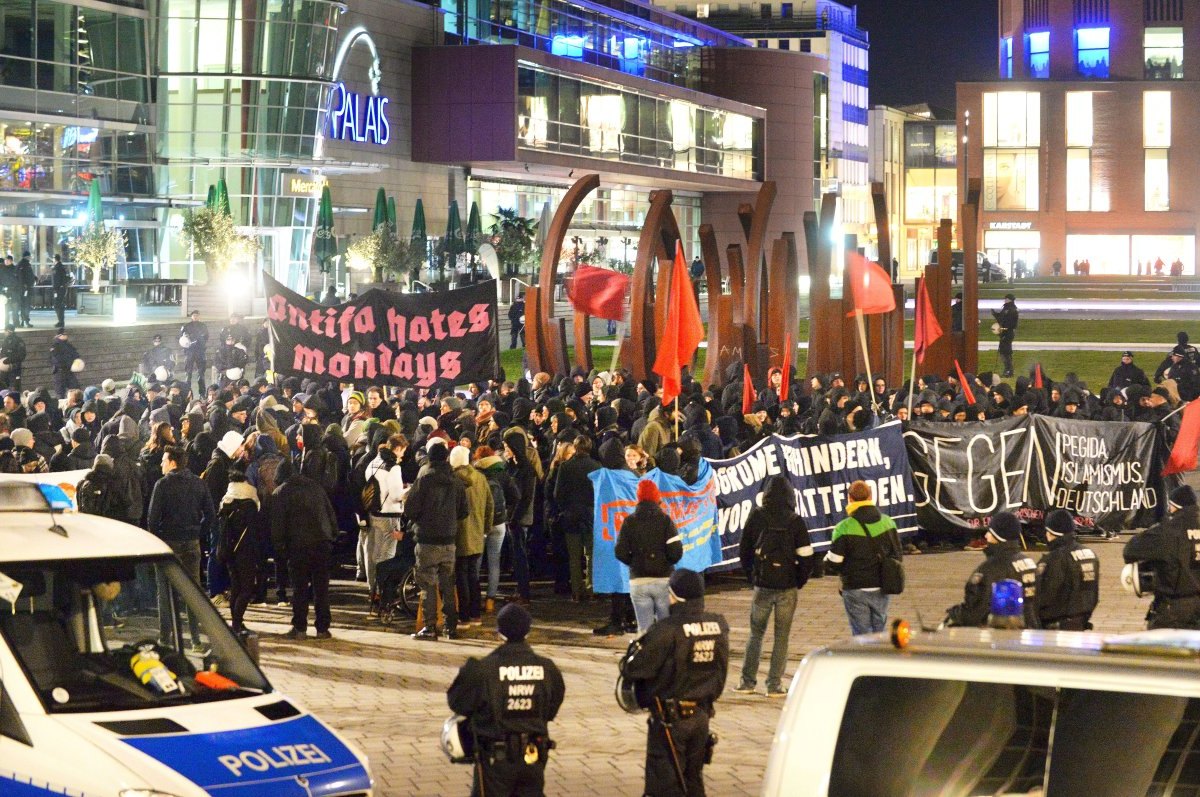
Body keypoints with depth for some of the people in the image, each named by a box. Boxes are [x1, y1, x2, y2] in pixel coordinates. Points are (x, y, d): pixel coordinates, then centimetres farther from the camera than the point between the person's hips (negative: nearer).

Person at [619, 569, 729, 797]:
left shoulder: (667, 631, -22)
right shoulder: (719, 626, -3)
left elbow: (632, 669, -17)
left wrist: (637, 646, 2)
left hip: (670, 719, -6)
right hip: (702, 715, 6)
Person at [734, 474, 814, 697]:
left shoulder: (756, 517, -3)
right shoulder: (795, 522, -7)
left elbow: (744, 550, 3)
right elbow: (806, 556, -8)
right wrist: (799, 581, 6)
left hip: (762, 584, 1)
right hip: (787, 586, -1)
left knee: (756, 633, 14)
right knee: (782, 636, 7)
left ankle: (747, 681, 11)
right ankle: (774, 684, 5)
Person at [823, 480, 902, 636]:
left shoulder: (845, 528, -15)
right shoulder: (888, 523, 1)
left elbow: (833, 563, -13)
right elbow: (897, 556, 8)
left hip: (856, 590, -4)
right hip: (881, 590, 4)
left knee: (862, 636, 2)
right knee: (878, 633, 15)